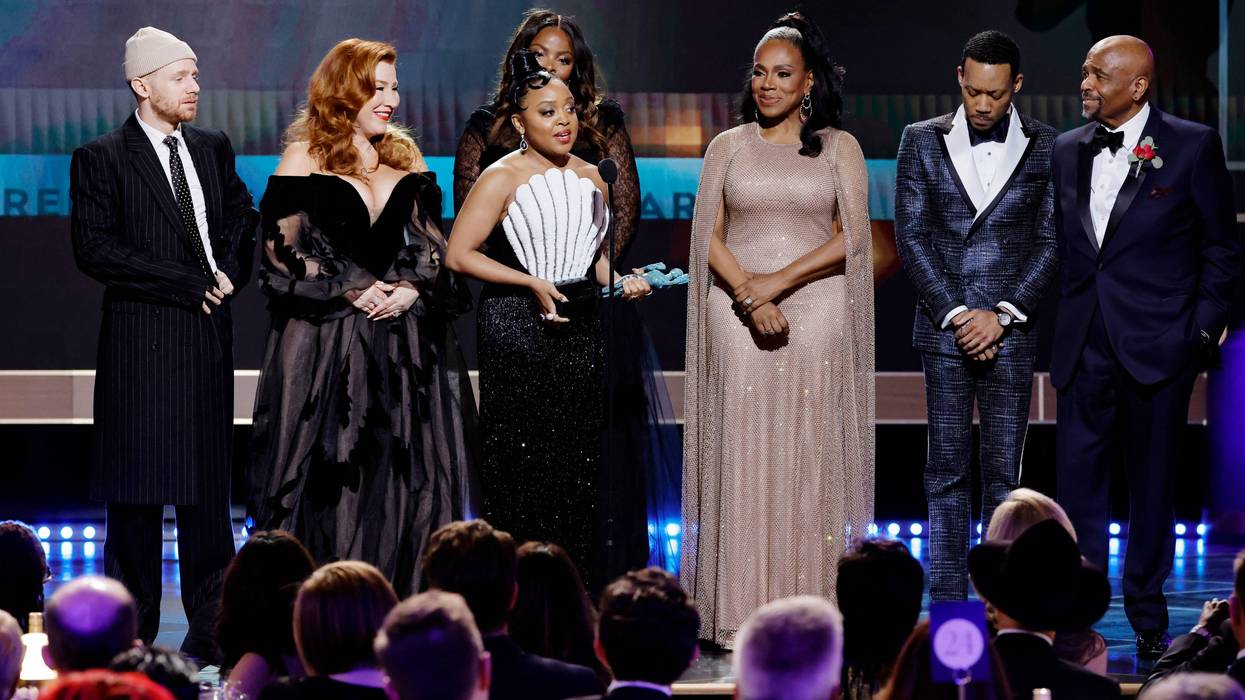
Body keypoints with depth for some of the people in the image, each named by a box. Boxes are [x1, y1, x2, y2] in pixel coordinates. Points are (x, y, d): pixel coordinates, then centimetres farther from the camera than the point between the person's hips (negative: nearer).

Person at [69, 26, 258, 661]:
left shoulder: (213, 150, 13)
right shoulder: (101, 160, -4)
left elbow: (243, 217, 22)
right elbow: (95, 250, -13)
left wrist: (229, 272, 0)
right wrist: (191, 285, -14)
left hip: (209, 338, 5)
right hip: (141, 341, -5)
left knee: (208, 484, 6)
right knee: (137, 491, -1)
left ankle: (209, 626, 11)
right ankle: (133, 631, 4)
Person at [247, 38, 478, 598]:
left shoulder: (407, 162, 14)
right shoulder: (304, 158, 1)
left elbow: (433, 248, 14)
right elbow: (282, 252, -3)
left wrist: (412, 291, -6)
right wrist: (351, 292, -11)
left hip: (404, 346, 4)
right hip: (324, 344, -4)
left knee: (403, 480, 0)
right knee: (330, 480, -5)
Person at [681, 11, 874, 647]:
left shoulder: (839, 148, 7)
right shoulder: (728, 147, 10)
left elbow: (852, 237, -2)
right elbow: (709, 237, 4)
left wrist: (779, 280, -12)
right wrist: (750, 297, -11)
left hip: (816, 314, -1)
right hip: (737, 317, 1)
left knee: (809, 456, -3)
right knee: (742, 455, -4)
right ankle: (739, 614, -4)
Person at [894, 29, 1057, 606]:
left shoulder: (1046, 148, 4)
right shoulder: (923, 142, 5)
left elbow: (1051, 241, 2)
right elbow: (910, 236, 1)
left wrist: (1003, 314, -8)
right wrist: (956, 314, -8)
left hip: (1011, 330, 0)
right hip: (942, 328, 0)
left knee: (1003, 473, 1)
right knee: (946, 469, 1)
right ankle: (947, 602, 3)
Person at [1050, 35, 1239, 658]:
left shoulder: (1192, 146, -3)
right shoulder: (1068, 151, 9)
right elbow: (1060, 244, 13)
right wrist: (1061, 326, 5)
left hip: (1158, 345, -3)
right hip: (1084, 345, 4)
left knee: (1151, 481, 6)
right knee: (1077, 478, 2)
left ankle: (1147, 617, 18)